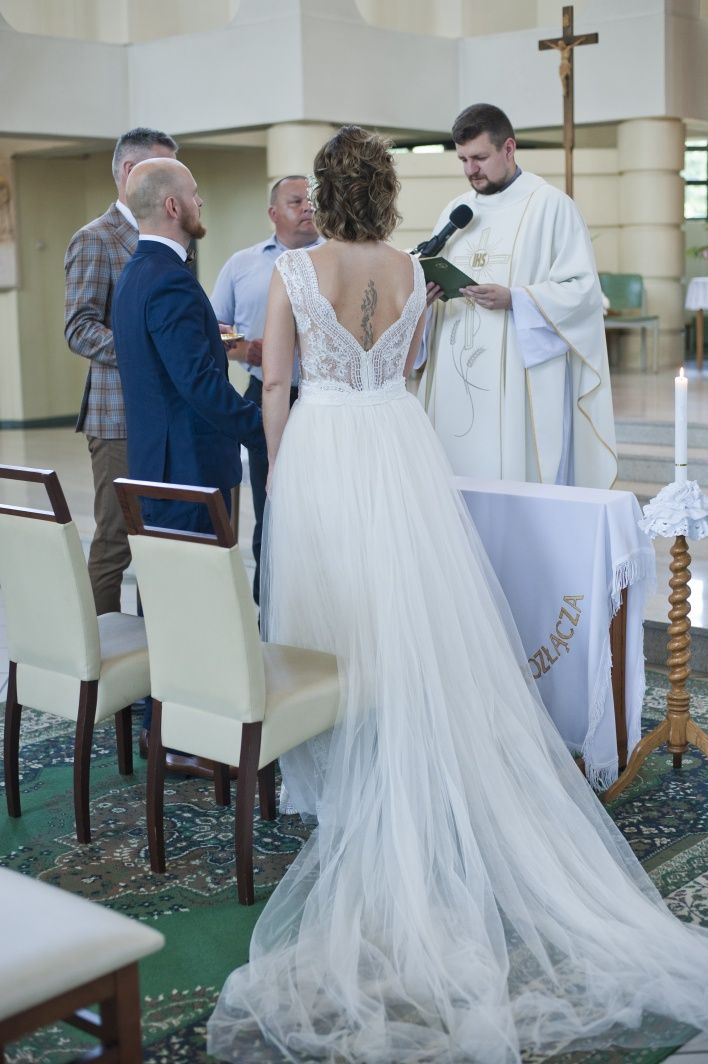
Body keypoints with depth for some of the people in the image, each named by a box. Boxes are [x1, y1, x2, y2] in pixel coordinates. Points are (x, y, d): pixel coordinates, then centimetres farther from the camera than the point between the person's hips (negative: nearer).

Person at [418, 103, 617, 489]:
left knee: (519, 479, -6)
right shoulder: (454, 211, 17)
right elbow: (433, 280, 19)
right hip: (456, 378, 5)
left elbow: (583, 288, -7)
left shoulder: (551, 206, -1)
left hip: (521, 379, -5)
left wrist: (514, 300, -19)